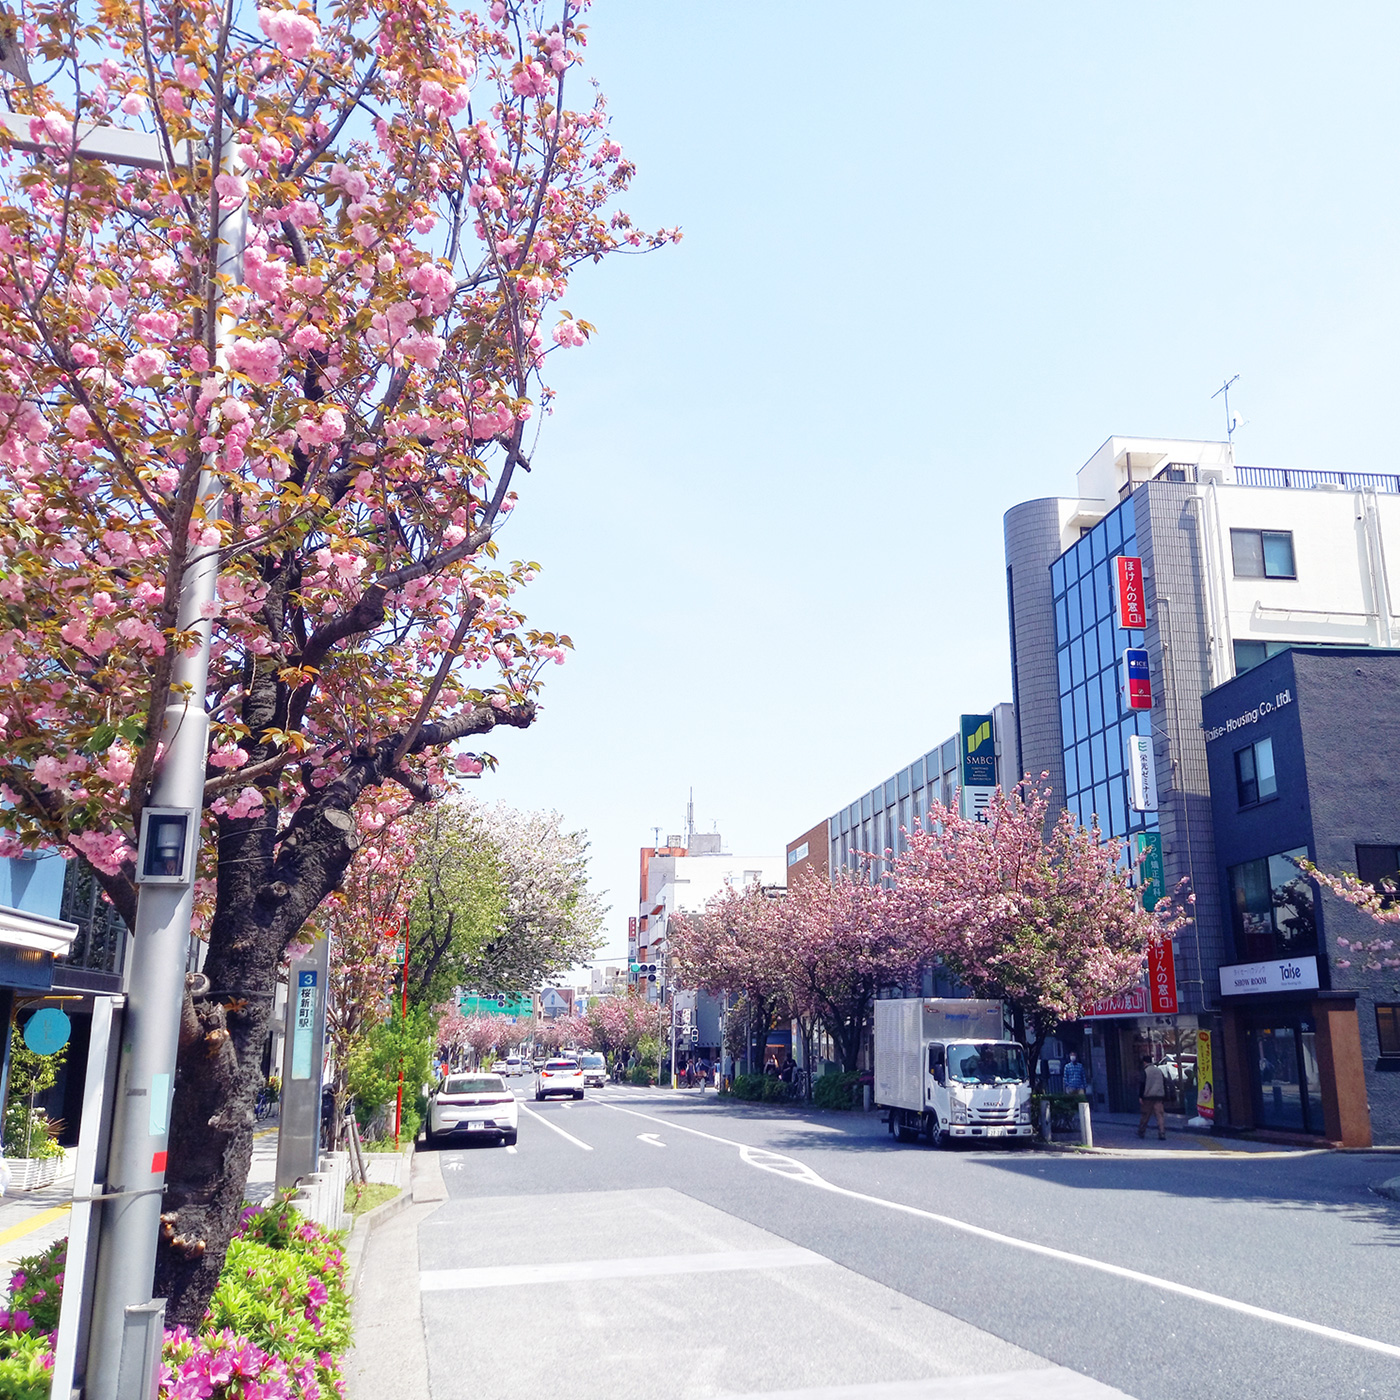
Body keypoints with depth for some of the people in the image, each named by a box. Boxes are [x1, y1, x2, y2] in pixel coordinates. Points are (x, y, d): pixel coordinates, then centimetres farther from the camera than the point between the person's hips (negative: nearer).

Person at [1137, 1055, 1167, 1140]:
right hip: (1159, 1096, 3)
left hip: (1148, 1096, -3)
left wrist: (1140, 1096, -8)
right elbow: (1164, 1084, 16)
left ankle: (1141, 1132, 18)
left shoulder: (1144, 1071, -5)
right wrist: (1165, 1097, 20)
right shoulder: (1159, 1070, 12)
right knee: (1160, 1115, -1)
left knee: (1145, 1115, 8)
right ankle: (1162, 1134, -11)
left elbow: (1141, 1084, -10)